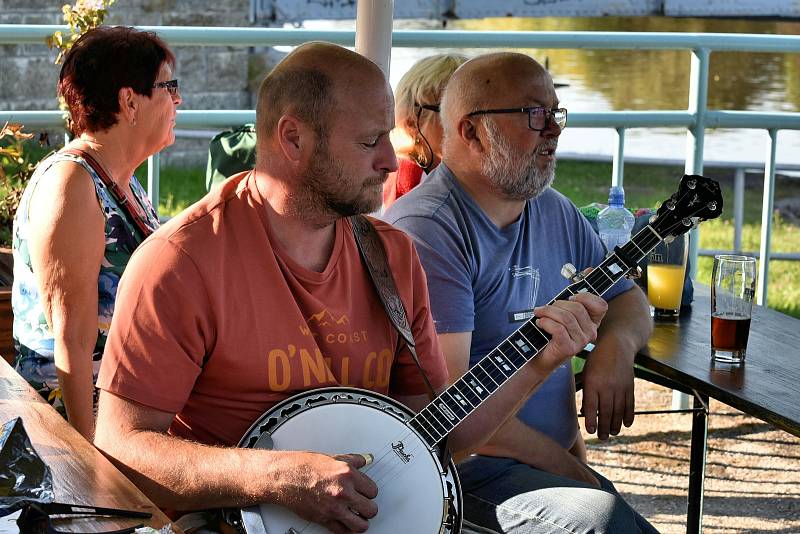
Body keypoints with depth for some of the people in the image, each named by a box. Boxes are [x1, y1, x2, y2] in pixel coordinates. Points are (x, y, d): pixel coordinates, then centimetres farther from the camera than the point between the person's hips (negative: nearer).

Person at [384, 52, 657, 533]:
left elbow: (627, 299, 25)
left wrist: (617, 345, 1)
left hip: (560, 459, 9)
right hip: (460, 470, -8)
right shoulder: (428, 229, -15)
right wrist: (566, 468, -15)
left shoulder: (555, 213, 12)